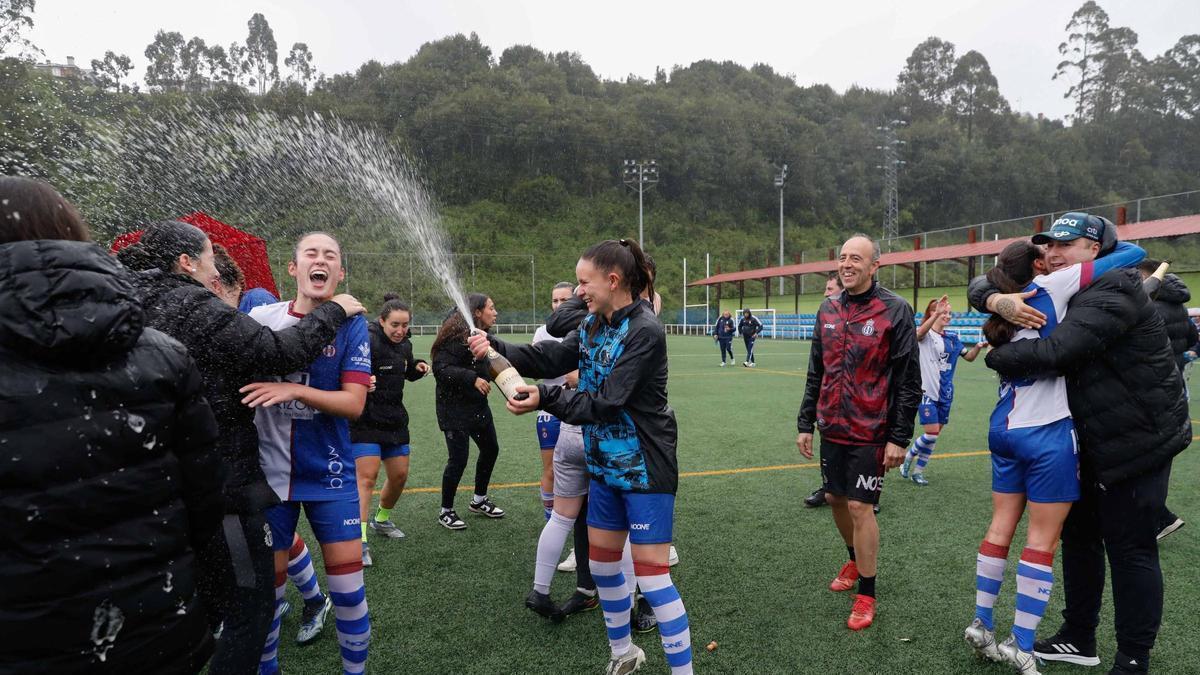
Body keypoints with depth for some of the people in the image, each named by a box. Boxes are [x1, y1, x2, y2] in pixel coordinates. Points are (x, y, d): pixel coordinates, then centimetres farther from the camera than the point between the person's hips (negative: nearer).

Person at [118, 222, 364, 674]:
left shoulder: (140, 310, 10)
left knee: (206, 602, 24)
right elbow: (280, 353, -21)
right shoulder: (197, 308, -16)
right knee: (251, 604, 4)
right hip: (224, 483, -9)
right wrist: (335, 312, -10)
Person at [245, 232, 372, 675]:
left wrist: (294, 390, -24)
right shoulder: (260, 318, -2)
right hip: (269, 470, 1)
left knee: (348, 585, 3)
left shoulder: (351, 324, -6)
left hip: (330, 472, -1)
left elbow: (354, 403, -13)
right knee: (267, 584, 12)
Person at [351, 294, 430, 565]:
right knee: (367, 476, -12)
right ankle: (360, 541, -5)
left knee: (399, 475, 12)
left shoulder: (404, 345, 7)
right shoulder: (368, 342, -18)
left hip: (395, 420, 8)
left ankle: (381, 520, 37)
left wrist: (418, 367, 3)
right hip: (366, 421, -7)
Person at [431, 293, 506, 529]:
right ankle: (446, 511, 17)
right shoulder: (456, 336, -20)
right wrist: (472, 378, -31)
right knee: (458, 459, -3)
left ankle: (479, 500, 36)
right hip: (454, 407, -9)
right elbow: (441, 368, -26)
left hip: (477, 405, 9)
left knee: (490, 449, 17)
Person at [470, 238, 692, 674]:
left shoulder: (644, 331, -21)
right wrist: (496, 349, -11)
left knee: (651, 574, -4)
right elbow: (552, 358, 1)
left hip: (644, 467, -9)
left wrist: (545, 399, -27)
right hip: (606, 463, 9)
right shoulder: (593, 324, 5)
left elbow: (607, 402, -25)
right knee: (602, 561, 18)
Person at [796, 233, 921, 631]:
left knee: (860, 507, -2)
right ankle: (854, 561, 42)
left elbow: (909, 381, -10)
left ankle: (866, 594, 15)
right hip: (832, 429, 6)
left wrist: (899, 438, -13)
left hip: (870, 432, -5)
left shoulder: (895, 311, -10)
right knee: (836, 499, 16)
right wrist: (805, 423, 10)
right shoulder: (828, 310, 6)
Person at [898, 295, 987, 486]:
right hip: (927, 391, -6)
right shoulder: (925, 335, -9)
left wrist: (978, 346, -12)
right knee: (932, 432, -12)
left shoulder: (953, 337, 8)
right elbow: (919, 333, -33)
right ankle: (908, 459, 12)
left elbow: (969, 356, 10)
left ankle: (917, 470, 22)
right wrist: (936, 315, -48)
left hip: (945, 393, 6)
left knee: (935, 433, 10)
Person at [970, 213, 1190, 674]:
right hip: (1091, 441, 9)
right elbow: (980, 287, 4)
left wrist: (993, 356, -18)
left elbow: (1054, 351, -34)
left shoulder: (1112, 294, -22)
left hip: (1138, 440, -9)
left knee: (1129, 549, -1)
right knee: (1079, 534, 16)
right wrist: (1000, 301, -20)